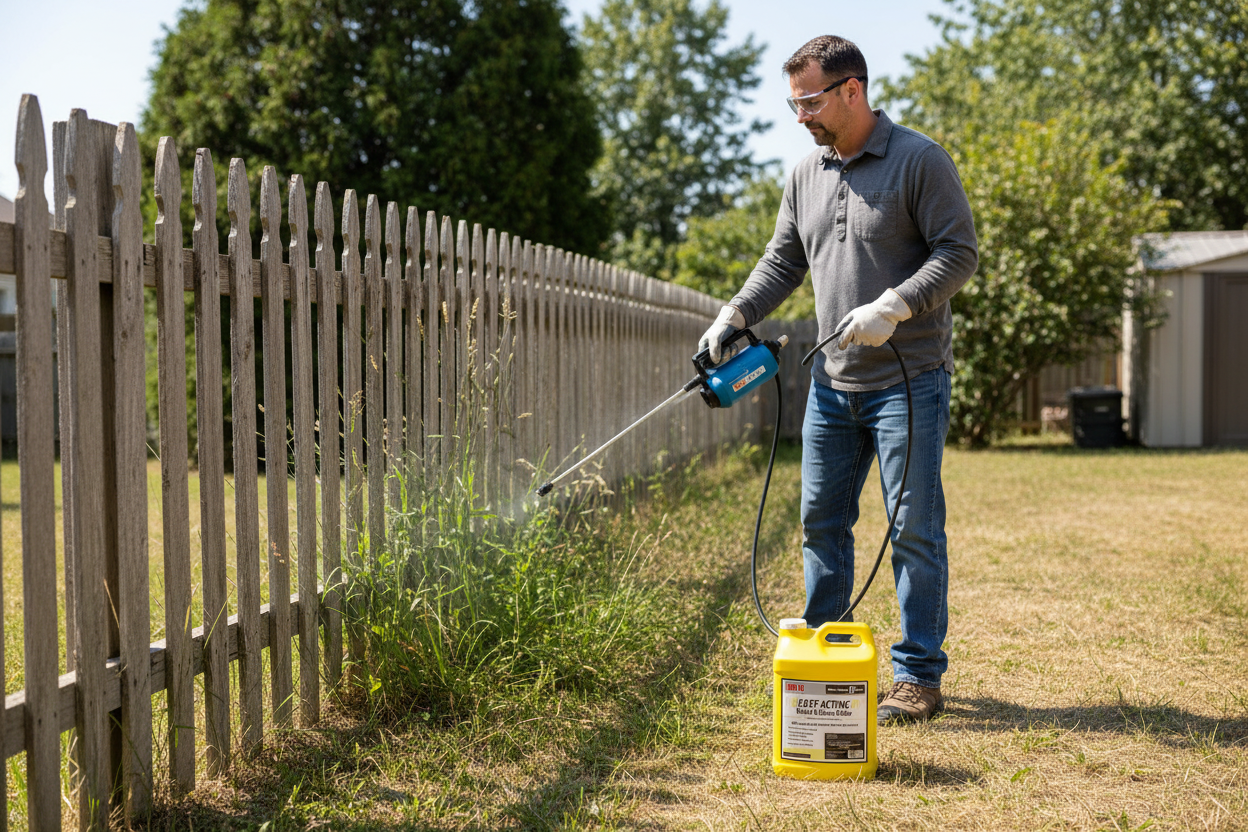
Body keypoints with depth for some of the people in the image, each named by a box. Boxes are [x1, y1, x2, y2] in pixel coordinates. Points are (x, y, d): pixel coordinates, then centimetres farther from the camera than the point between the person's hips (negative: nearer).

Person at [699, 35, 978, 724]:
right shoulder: (806, 175, 12)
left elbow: (959, 252, -12)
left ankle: (918, 675, 7)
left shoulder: (920, 161, -8)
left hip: (910, 378, -6)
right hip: (832, 382, 7)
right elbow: (783, 262, 17)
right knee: (821, 520, 10)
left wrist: (892, 308, -23)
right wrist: (734, 316, 3)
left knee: (914, 528, -2)